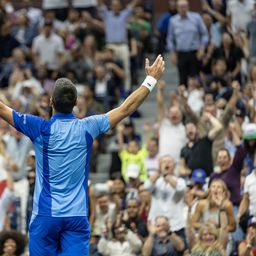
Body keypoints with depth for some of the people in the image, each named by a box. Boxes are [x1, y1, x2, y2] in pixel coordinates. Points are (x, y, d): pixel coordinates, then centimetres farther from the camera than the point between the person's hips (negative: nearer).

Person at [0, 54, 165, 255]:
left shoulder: (40, 128, -6)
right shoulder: (87, 128, -1)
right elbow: (126, 108, 6)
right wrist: (151, 80, 15)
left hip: (45, 216, -1)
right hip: (77, 216, 1)